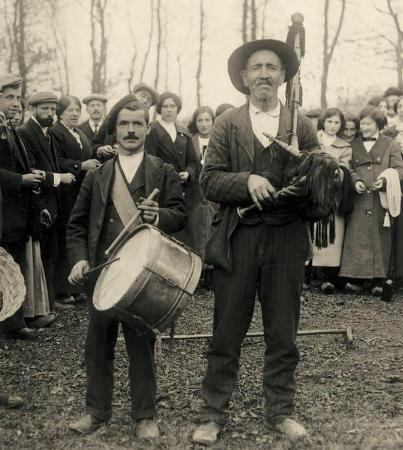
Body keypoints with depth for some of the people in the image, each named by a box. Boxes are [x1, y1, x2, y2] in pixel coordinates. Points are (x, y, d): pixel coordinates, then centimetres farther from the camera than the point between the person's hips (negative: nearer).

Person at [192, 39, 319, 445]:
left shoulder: (302, 126, 8)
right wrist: (247, 181, -19)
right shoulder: (226, 125, 4)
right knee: (226, 334, 6)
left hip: (287, 240, 1)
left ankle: (281, 411, 26)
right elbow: (209, 181, -4)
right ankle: (214, 414, 19)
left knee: (283, 334, 11)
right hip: (237, 239, -1)